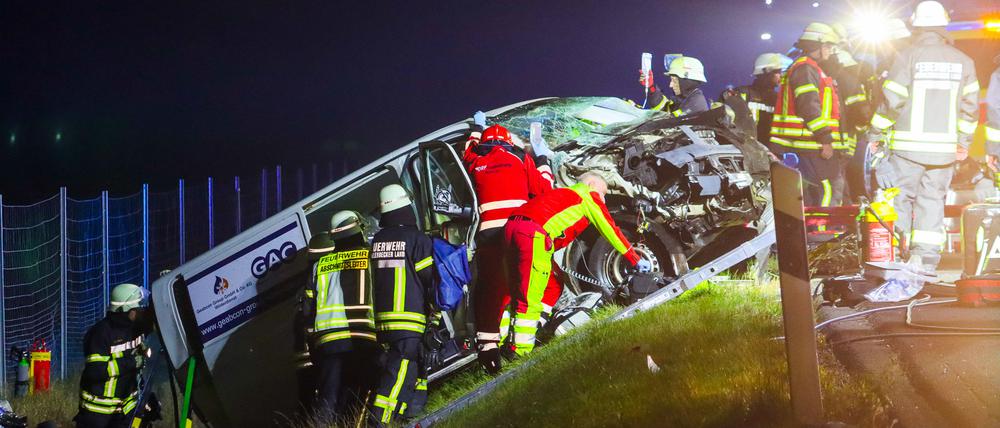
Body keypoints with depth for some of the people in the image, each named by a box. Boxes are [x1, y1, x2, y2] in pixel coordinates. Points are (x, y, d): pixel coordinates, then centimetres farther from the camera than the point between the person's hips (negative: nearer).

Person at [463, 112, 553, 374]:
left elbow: (469, 152, 42)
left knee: (489, 287, 8)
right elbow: (542, 190, 12)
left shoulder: (475, 162, 17)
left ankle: (486, 343, 0)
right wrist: (542, 160, 26)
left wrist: (476, 129, 59)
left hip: (487, 232, 3)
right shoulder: (520, 159, 10)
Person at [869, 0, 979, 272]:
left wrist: (878, 134, 4)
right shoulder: (962, 61, 5)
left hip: (910, 145, -3)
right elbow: (970, 105, 9)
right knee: (933, 199, 10)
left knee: (900, 197, 7)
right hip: (945, 146, 3)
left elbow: (892, 99, -8)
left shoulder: (909, 56, -7)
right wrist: (964, 142, 20)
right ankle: (928, 258, 6)